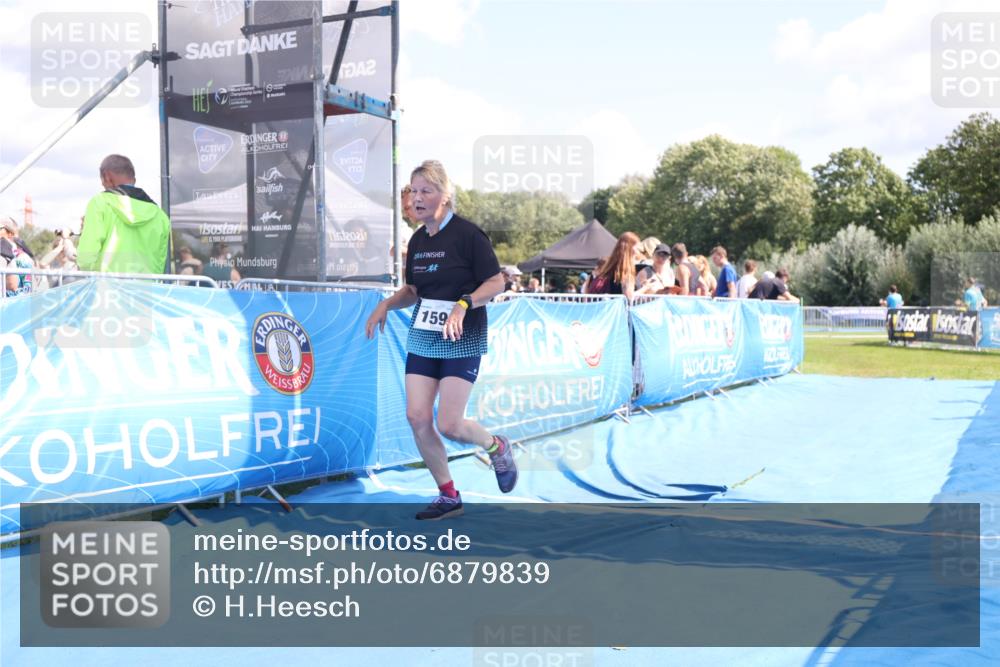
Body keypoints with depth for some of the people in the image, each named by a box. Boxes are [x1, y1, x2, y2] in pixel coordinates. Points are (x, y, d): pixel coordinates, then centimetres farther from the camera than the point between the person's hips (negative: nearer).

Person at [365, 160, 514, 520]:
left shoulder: (467, 233, -11)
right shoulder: (417, 240, 10)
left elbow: (497, 282, -12)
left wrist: (463, 305, -24)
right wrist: (386, 304, 2)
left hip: (462, 341, -7)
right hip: (422, 338, 7)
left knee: (449, 425, -11)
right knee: (417, 417, -2)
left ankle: (496, 446, 24)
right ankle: (448, 496, 14)